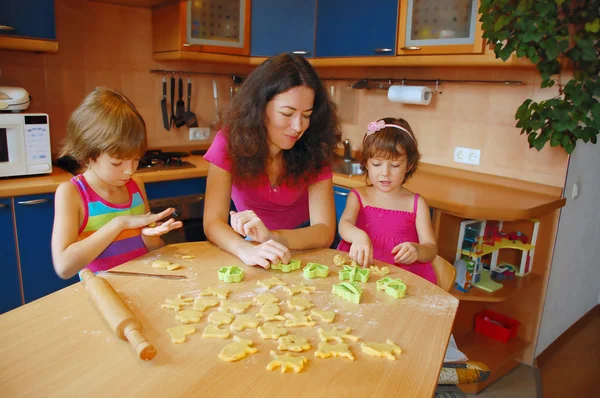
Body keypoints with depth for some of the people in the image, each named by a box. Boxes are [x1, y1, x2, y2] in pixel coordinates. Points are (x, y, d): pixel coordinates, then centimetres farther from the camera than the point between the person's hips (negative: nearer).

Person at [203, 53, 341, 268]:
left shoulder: (314, 147, -19)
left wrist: (271, 237, -40)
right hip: (250, 238, 0)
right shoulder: (230, 140, -20)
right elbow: (213, 222, -24)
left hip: (301, 244, 0)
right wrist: (247, 249, -44)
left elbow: (325, 231, -22)